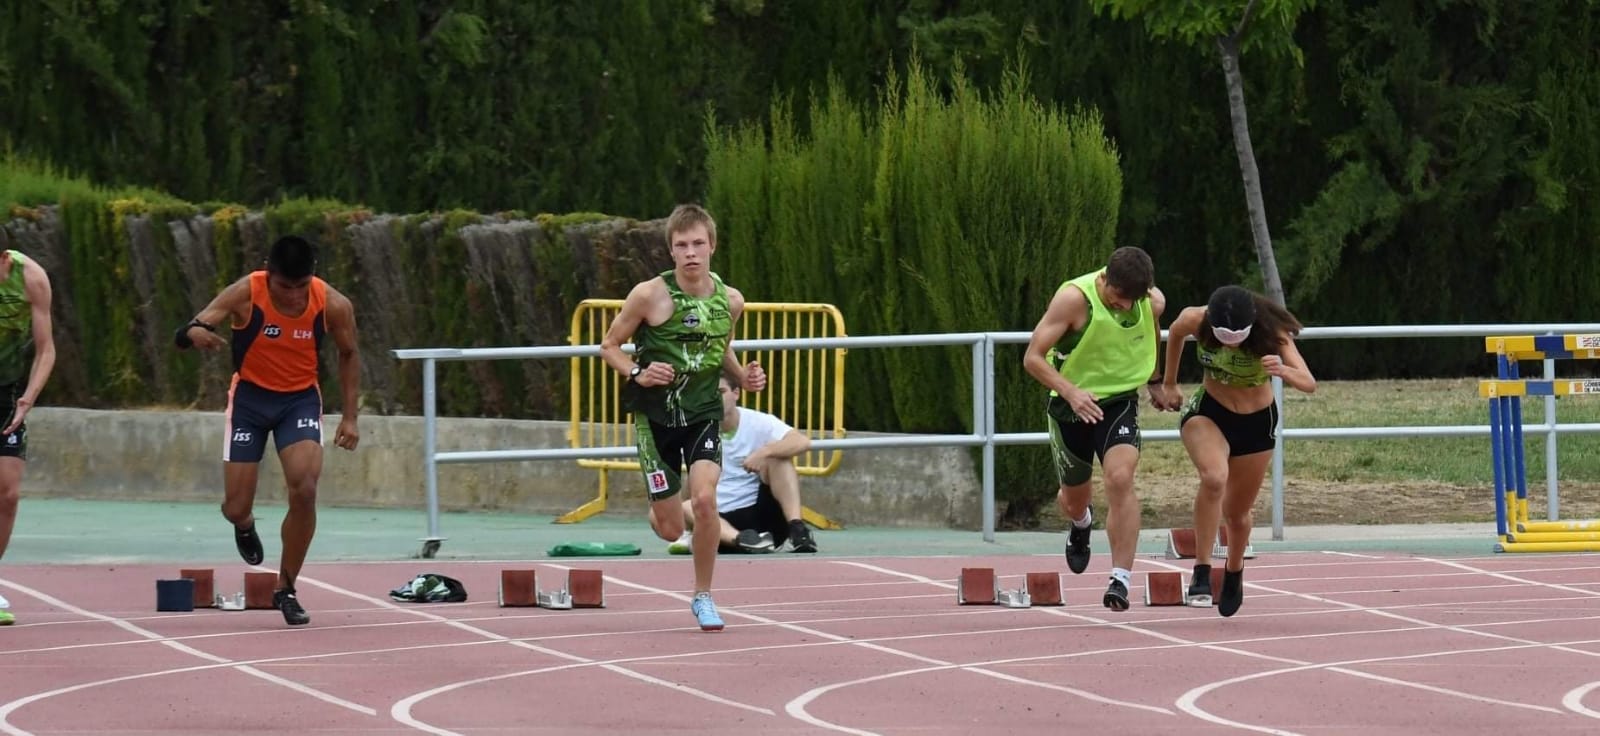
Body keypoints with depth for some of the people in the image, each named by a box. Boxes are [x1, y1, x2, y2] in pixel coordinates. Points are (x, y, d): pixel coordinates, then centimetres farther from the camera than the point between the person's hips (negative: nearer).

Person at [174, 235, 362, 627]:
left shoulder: (333, 305, -18)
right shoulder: (245, 294, -24)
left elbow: (349, 354, 2)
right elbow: (184, 335, -25)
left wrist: (350, 416, -1)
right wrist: (195, 332, -51)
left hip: (300, 398, 1)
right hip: (250, 396, -1)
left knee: (304, 490, -20)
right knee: (235, 508, -2)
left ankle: (285, 589, -1)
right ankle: (245, 526, 40)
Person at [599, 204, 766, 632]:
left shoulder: (730, 301, -1)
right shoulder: (650, 295, -13)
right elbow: (609, 346, -2)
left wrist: (743, 376, 1)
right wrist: (637, 373, -20)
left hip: (703, 412, 2)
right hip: (656, 415, -2)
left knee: (705, 498, -23)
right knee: (671, 530, 2)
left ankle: (703, 596, -4)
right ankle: (657, 511, 44)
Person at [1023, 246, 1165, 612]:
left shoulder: (1153, 303, -11)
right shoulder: (1075, 298, -24)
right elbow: (1033, 358, -23)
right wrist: (1071, 392, -38)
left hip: (1120, 401, 1)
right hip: (1072, 404, -1)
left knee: (1120, 478, -24)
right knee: (1075, 495, 15)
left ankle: (1121, 578, -24)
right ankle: (1080, 525, 55)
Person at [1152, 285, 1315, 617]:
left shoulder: (1271, 333, -27)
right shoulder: (1196, 320, -24)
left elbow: (1309, 383, -33)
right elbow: (1174, 333, 2)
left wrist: (1284, 371, -55)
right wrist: (1169, 384, 13)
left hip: (1257, 423, 1)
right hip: (1208, 414, -1)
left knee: (1237, 512, 14)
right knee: (1214, 477, -33)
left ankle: (1234, 573, 47)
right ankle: (1201, 572, -29)